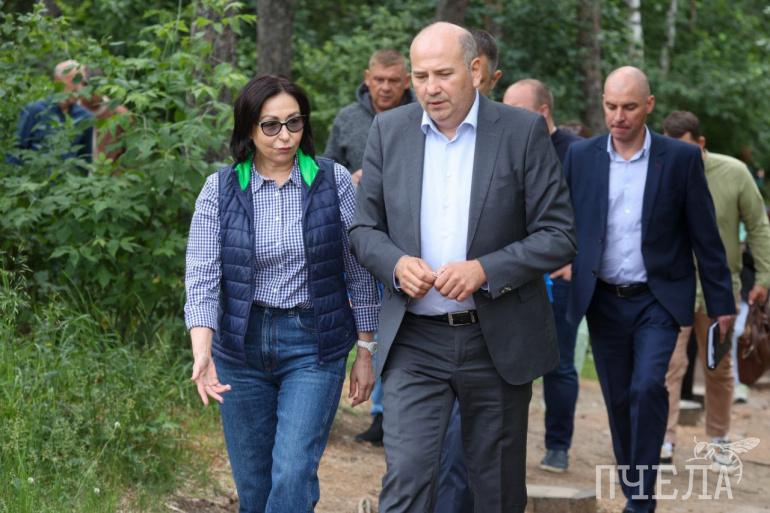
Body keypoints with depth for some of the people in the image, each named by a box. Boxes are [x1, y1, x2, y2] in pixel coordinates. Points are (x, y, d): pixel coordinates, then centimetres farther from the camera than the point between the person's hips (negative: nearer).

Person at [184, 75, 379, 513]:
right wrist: (202, 352, -23)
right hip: (242, 345, 2)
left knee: (293, 474, -13)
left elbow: (359, 271, 2)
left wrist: (367, 351, 2)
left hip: (313, 346, -2)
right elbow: (202, 277, -9)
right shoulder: (219, 190, -2)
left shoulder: (333, 181, -3)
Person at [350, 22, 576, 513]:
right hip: (414, 343, 1)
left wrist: (484, 270, -20)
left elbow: (559, 236, -6)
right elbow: (365, 227, 8)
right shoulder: (389, 131, 2)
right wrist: (395, 263, -14)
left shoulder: (524, 131, -5)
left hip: (498, 342, -1)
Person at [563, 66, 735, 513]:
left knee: (648, 387, -19)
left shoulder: (681, 158, -6)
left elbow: (705, 236, -2)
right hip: (603, 301, 3)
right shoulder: (580, 157, 0)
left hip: (658, 298, -2)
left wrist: (721, 303, 0)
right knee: (618, 399, 8)